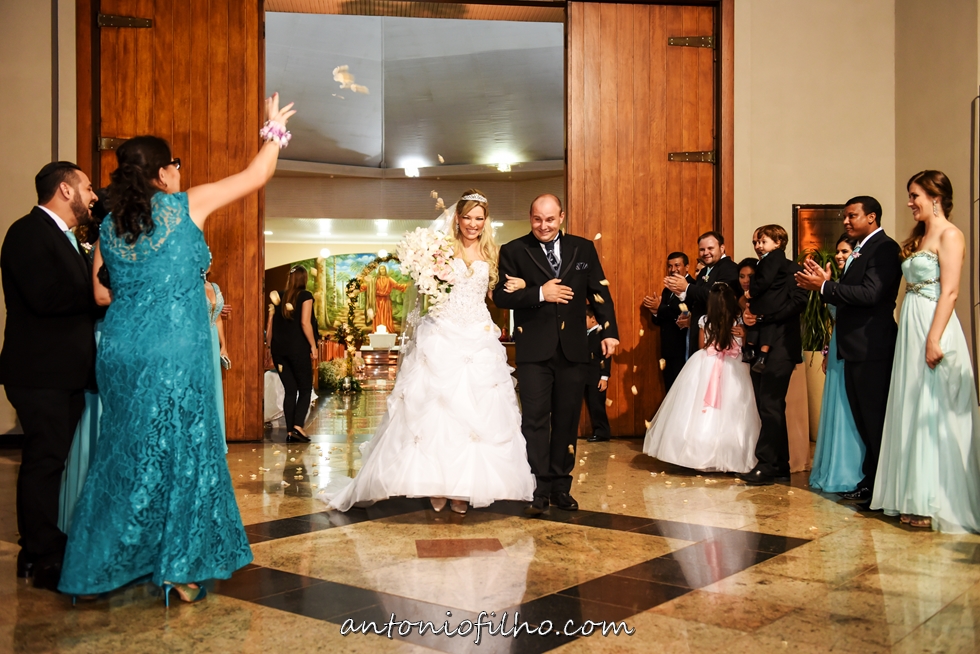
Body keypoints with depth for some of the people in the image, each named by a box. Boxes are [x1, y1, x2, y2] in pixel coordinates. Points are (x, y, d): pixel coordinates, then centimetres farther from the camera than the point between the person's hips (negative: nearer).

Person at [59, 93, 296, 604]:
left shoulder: (109, 226, 11)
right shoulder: (186, 205, -3)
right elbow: (256, 176, 5)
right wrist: (274, 130, 19)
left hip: (118, 349, 6)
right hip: (174, 355, -5)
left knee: (123, 455, 14)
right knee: (180, 453, 4)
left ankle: (97, 569, 22)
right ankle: (179, 568, 12)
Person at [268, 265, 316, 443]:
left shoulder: (279, 297, 11)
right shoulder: (305, 296, -3)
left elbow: (269, 325, 10)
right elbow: (305, 323, -13)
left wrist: (270, 347, 16)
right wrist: (313, 346, -9)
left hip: (279, 348, 5)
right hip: (298, 348, -5)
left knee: (290, 390, 10)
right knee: (305, 389, 4)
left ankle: (290, 431, 8)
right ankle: (298, 426, -12)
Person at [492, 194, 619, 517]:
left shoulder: (583, 249, 9)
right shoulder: (514, 251, 2)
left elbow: (600, 292, 7)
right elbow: (501, 296, -6)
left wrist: (610, 331, -4)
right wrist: (540, 294, -17)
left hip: (573, 348, 3)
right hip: (534, 349, -3)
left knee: (567, 420, 10)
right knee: (535, 419, -4)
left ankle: (561, 486, 21)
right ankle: (539, 490, 3)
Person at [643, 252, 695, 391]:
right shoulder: (667, 290, 17)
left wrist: (659, 308, -18)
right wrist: (655, 311, -7)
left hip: (683, 351, -8)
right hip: (668, 351, 8)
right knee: (671, 392, 13)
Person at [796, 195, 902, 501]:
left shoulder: (884, 248, -11)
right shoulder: (860, 251, 19)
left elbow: (870, 293, -23)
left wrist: (825, 286, -18)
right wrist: (826, 284, 0)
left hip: (872, 349, -10)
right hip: (856, 349, 10)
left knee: (876, 421, -3)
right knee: (864, 421, 14)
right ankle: (871, 483, 22)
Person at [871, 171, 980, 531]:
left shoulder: (949, 235, -8)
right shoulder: (920, 236, 18)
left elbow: (950, 291, -17)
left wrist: (934, 339, -23)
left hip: (932, 328, -9)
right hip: (911, 329, 9)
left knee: (934, 414, -4)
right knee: (914, 412, 11)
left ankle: (937, 503, 5)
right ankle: (917, 498, 19)